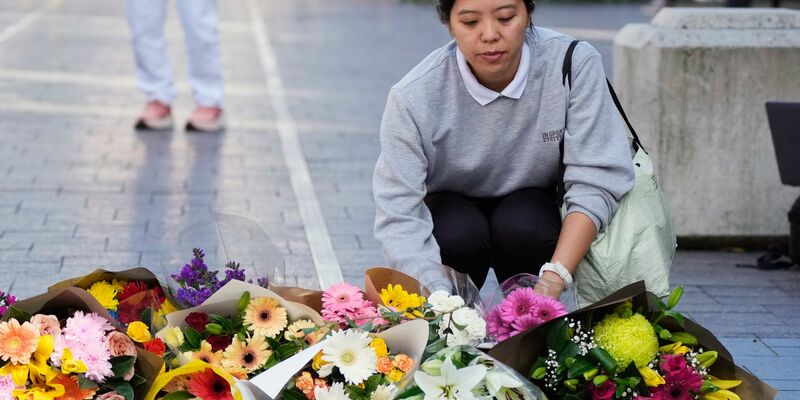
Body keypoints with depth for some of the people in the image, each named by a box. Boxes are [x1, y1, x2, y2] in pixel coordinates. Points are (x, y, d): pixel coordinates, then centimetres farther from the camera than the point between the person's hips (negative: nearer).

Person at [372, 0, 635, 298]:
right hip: (449, 213, 0)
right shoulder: (412, 98, -26)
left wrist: (554, 279, -40)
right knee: (461, 235, -31)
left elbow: (594, 183, -27)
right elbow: (398, 215, -30)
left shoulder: (575, 64, -26)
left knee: (521, 227, -31)